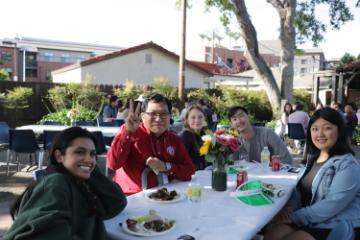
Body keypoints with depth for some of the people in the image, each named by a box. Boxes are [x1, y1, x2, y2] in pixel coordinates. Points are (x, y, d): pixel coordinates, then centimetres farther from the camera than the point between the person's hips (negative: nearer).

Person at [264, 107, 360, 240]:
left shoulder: (347, 165, -16)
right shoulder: (314, 158, 10)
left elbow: (333, 204, -23)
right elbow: (301, 187, 13)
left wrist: (296, 216, -19)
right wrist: (290, 206, -8)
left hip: (337, 228, -6)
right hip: (311, 220, 7)